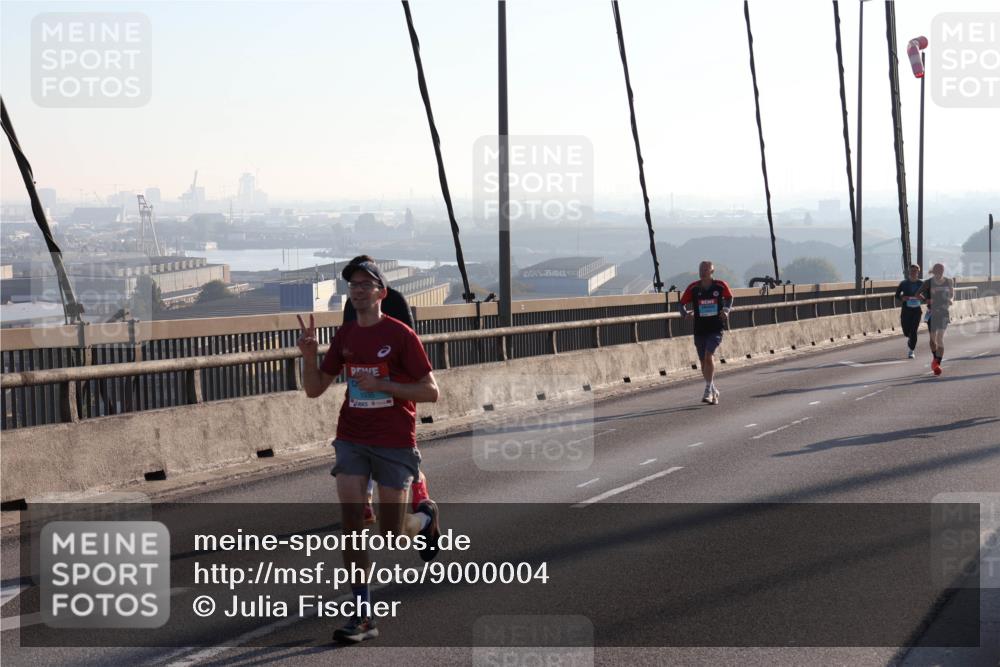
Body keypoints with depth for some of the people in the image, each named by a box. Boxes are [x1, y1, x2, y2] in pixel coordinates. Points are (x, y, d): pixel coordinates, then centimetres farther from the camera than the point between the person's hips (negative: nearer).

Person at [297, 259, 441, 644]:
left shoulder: (400, 334, -10)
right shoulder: (344, 336, 5)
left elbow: (431, 391, -10)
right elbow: (314, 389, 9)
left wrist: (382, 385, -20)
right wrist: (309, 356, -9)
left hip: (395, 442, -4)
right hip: (352, 440, 4)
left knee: (392, 533, 3)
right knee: (351, 522, -9)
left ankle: (426, 517, 39)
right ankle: (362, 617, -5)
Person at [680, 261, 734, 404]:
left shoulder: (720, 286, -4)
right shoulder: (693, 288, -3)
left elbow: (729, 298, 15)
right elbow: (682, 303, 5)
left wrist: (726, 309, -3)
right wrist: (686, 312, -15)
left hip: (716, 329, -3)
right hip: (699, 329, 3)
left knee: (709, 356, -21)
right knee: (703, 362, 9)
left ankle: (708, 390, -15)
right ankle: (713, 390, 28)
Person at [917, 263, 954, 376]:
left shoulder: (949, 282, 3)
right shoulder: (928, 283, -4)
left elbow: (952, 294, 18)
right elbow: (918, 294, 0)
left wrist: (950, 300, -4)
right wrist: (926, 300, -17)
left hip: (944, 313, 0)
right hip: (932, 312, 0)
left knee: (940, 338, -12)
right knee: (933, 338, 6)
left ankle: (938, 363, -14)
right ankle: (935, 358, 33)